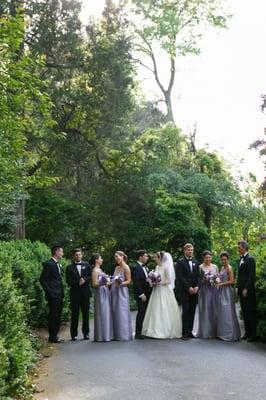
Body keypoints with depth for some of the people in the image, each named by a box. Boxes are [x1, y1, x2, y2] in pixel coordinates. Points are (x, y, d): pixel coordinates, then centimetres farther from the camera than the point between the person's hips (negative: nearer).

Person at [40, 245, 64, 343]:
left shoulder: (58, 264, 15)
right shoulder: (48, 264, -13)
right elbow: (42, 280, -15)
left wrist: (61, 293, 12)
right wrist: (50, 292, -16)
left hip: (59, 295, 9)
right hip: (53, 295, -9)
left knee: (58, 316, 13)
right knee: (53, 316, -2)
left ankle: (55, 335, 22)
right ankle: (52, 337, 6)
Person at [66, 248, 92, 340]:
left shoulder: (87, 265, 12)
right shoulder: (69, 267, 5)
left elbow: (91, 276, 5)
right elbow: (68, 281, -3)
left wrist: (85, 280, -12)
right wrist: (78, 283, -14)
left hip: (85, 292, 2)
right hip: (75, 293, -2)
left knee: (86, 314, 5)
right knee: (74, 314, 1)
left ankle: (86, 333, 12)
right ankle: (74, 334, 7)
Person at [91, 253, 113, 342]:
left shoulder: (100, 269, 16)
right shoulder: (95, 270, -10)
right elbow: (94, 284, -15)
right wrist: (102, 283, -27)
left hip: (105, 293, 9)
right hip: (101, 294, -9)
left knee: (106, 314, 10)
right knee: (102, 314, -5)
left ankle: (106, 335, 16)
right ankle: (101, 336, 1)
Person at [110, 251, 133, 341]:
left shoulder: (126, 267, -6)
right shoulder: (116, 268, 16)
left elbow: (128, 281, -9)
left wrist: (121, 283, -24)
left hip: (122, 291, -8)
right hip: (114, 291, 8)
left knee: (122, 312, -7)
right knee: (115, 312, 6)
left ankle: (125, 335, 0)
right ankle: (117, 334, 12)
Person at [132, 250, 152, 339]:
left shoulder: (145, 267, 16)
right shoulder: (135, 267, -10)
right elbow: (136, 282, -15)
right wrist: (141, 294, -18)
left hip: (147, 294, 8)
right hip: (141, 295, -8)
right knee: (141, 313, -5)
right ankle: (138, 334, 2)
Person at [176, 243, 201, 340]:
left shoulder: (195, 262, 15)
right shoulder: (180, 262, -2)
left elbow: (198, 276, 11)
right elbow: (180, 277, -9)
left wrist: (197, 287, -5)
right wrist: (189, 288, -12)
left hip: (194, 290, 5)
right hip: (184, 290, -5)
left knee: (192, 311, 4)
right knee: (186, 310, -8)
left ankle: (190, 330, 12)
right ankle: (185, 332, -2)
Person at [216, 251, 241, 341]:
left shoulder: (229, 268, -8)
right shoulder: (222, 268, 15)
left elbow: (231, 281, -14)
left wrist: (221, 284, -17)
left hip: (227, 292, -8)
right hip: (221, 292, 8)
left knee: (227, 312, -7)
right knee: (221, 312, 8)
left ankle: (231, 334, -2)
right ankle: (223, 333, 15)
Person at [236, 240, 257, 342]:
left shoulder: (250, 259, -11)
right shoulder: (240, 259, 15)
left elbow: (252, 276, -16)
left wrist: (246, 289, -18)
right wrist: (237, 287, 12)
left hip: (248, 291, -8)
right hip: (242, 290, 8)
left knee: (250, 312, -3)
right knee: (244, 312, 12)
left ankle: (252, 334, 4)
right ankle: (247, 332, 19)